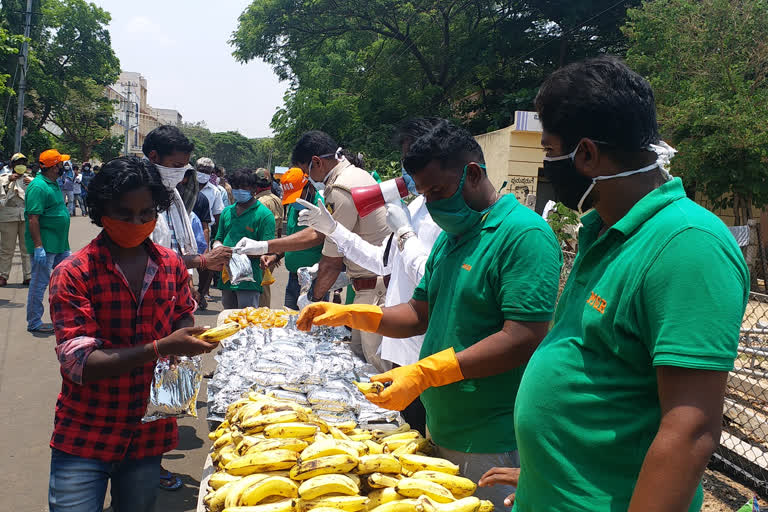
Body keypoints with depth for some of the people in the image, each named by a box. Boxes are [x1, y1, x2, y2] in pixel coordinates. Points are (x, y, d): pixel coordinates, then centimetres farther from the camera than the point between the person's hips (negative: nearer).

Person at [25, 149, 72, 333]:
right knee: (39, 282, -1)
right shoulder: (38, 187, -17)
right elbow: (33, 219, -22)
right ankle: (34, 323, 8)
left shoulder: (53, 184, 13)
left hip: (60, 244, 10)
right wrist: (38, 247, -26)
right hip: (45, 245, -10)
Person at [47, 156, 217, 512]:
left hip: (150, 434, 4)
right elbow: (79, 364, -18)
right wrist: (160, 348, -27)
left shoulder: (172, 266, 1)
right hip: (84, 439, -4)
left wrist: (190, 341, -9)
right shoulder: (72, 275, -12)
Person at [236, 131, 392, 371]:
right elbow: (318, 233, 20)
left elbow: (333, 263, -14)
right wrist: (263, 246, 19)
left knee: (380, 365, -6)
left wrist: (313, 297, 3)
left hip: (376, 287, -10)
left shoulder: (340, 191, -18)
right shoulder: (355, 175, 15)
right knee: (359, 353, 15)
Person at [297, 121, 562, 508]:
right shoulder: (450, 238, 14)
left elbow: (524, 339, -23)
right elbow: (421, 314, 17)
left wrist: (424, 374, -25)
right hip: (440, 432, 8)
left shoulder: (524, 234, -16)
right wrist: (348, 314, 2)